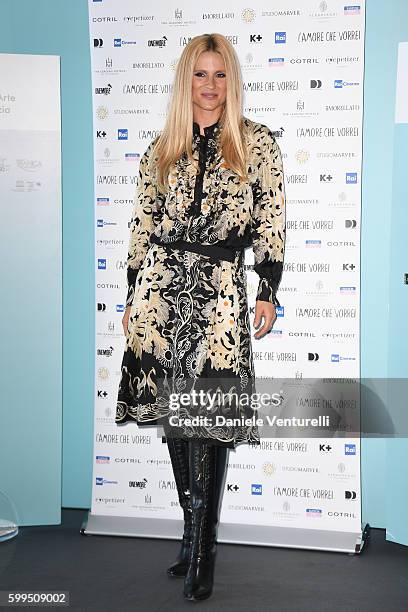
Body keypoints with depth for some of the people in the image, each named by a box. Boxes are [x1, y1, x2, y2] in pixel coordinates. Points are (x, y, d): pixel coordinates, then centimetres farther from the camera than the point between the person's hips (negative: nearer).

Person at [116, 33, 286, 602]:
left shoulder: (258, 142, 6)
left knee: (211, 418, -5)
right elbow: (142, 226, 14)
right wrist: (133, 296, 12)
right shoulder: (161, 150, 13)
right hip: (162, 286, 3)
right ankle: (195, 531, 22)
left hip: (221, 289, -3)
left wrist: (268, 292, -3)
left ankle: (202, 551, 8)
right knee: (172, 411, 6)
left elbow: (272, 222, 3)